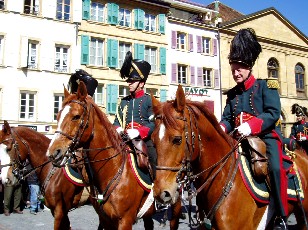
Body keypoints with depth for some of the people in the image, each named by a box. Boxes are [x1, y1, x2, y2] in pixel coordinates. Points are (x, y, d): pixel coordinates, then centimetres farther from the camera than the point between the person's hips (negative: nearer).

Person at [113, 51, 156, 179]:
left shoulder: (149, 100, 0)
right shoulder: (124, 101, 16)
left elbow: (153, 124, -8)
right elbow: (117, 121, 16)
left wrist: (138, 132, -22)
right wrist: (117, 130, -6)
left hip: (145, 141, -4)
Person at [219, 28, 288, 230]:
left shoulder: (266, 86, -2)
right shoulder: (232, 94, 12)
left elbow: (274, 113, -15)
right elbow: (227, 118, 9)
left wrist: (251, 126, -31)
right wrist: (220, 129, -16)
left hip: (266, 136, -5)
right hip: (240, 140, 6)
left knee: (275, 167, -30)